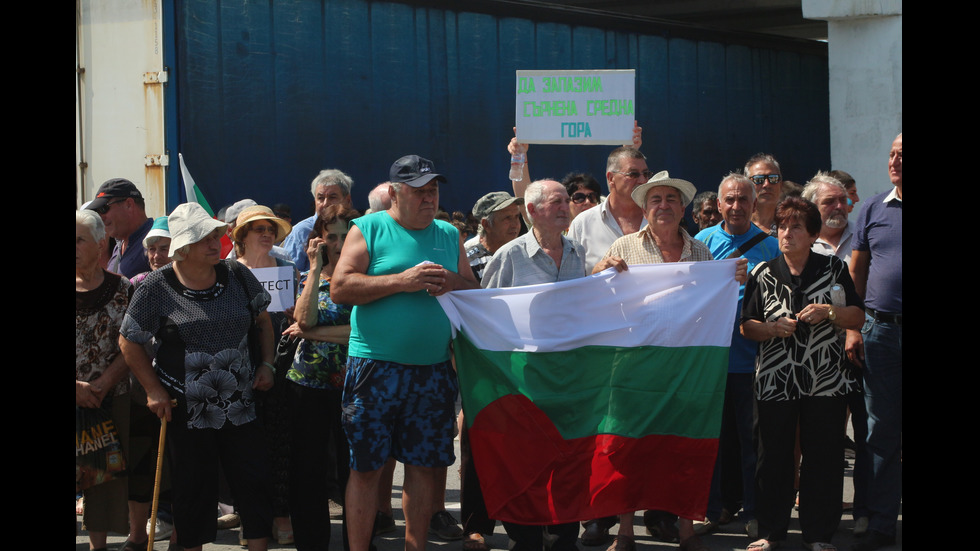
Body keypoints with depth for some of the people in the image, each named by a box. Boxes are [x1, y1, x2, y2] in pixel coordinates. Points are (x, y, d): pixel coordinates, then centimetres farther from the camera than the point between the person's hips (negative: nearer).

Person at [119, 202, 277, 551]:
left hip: (241, 403, 2)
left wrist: (266, 364, 4)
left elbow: (262, 320, 16)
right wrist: (153, 389, -5)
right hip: (186, 410, -2)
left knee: (254, 481, 0)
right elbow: (129, 341, 0)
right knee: (193, 487, 6)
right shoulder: (157, 287, -7)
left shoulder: (237, 275, 2)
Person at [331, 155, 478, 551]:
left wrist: (451, 282, -7)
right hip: (376, 366, -4)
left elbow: (474, 289, 16)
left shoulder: (449, 235, 14)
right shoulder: (368, 229, 0)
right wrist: (402, 281, -16)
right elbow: (340, 288, -10)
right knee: (366, 466, -2)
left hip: (433, 368, 4)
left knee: (424, 465, 7)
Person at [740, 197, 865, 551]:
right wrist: (773, 328, -12)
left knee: (823, 457, 1)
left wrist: (828, 312, -10)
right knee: (774, 456, 2)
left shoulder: (834, 270, 6)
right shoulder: (763, 275, 6)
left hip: (826, 382, 0)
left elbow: (858, 318, 7)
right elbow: (746, 327, 7)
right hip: (775, 381, 0)